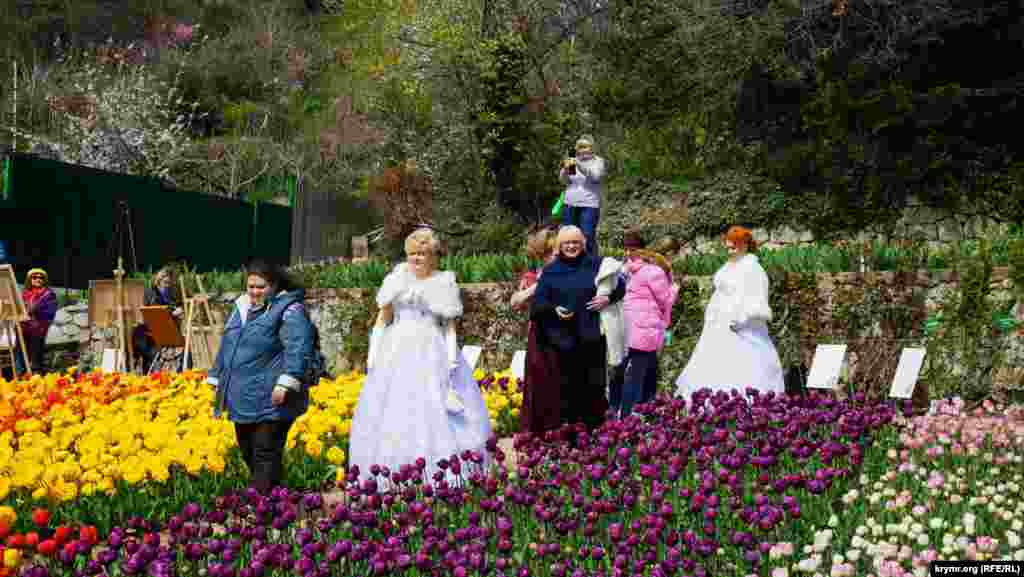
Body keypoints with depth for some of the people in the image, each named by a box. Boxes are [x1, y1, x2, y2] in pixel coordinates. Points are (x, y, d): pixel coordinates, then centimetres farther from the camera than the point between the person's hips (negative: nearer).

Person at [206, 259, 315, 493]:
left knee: (265, 454, -7)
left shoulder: (289, 309, -8)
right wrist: (217, 378, 26)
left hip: (271, 400, -8)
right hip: (242, 400, 8)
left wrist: (286, 382, -29)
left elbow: (297, 348, -20)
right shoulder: (241, 308, 17)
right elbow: (226, 348, 27)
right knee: (247, 452, 14)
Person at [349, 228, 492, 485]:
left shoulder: (444, 283, 7)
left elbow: (450, 326, 6)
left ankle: (439, 480, -6)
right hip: (397, 352, 2)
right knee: (393, 412, -3)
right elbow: (382, 319, 13)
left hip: (432, 353, -2)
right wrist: (373, 353, 4)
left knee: (435, 414, -9)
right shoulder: (397, 279, 11)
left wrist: (452, 360, -5)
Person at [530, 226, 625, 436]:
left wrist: (609, 297, -6)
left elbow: (619, 286, 15)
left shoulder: (595, 265, 7)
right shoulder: (551, 271, 8)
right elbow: (537, 304, 4)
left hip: (592, 337, 0)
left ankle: (596, 429, 9)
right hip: (564, 339, 0)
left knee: (595, 385, 0)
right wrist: (554, 309, -15)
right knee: (569, 387, 1)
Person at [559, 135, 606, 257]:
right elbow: (563, 180, 5)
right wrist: (566, 169, -18)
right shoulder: (572, 161, 14)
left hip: (589, 206, -4)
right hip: (570, 205, 4)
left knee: (588, 238, -10)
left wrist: (578, 164, -28)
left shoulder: (598, 161, 3)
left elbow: (595, 176, -15)